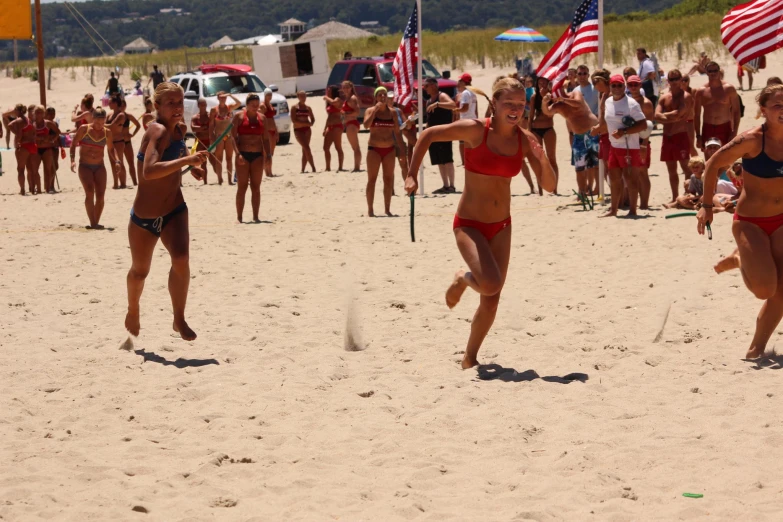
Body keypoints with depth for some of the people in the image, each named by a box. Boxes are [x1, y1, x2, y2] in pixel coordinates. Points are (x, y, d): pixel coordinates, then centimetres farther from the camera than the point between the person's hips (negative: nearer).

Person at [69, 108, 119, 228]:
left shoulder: (107, 132, 5)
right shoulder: (84, 129, -3)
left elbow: (111, 149, 16)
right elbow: (73, 144, -1)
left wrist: (116, 161, 0)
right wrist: (72, 160, -14)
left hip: (99, 167, 3)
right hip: (85, 166, -3)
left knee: (100, 195, -5)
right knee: (89, 192, -19)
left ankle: (96, 222, 9)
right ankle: (92, 223, -21)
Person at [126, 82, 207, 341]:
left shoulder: (180, 130, 0)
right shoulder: (158, 131, -23)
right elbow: (149, 171, -40)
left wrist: (192, 166, 8)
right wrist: (187, 160, -44)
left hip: (175, 210, 5)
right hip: (144, 216, -5)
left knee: (181, 260, -19)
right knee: (140, 271, 14)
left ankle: (179, 320, -6)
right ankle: (133, 312, 44)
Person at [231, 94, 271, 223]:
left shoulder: (262, 118, 9)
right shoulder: (239, 116, -1)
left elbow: (266, 139, 11)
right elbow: (233, 136, -6)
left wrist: (268, 155, 2)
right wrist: (238, 154, -16)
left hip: (258, 155, 3)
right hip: (243, 155, -3)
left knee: (256, 187, 3)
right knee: (242, 187, -2)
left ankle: (255, 216, 7)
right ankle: (239, 217, 2)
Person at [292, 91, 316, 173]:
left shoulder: (308, 108, 11)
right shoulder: (295, 107, -2)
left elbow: (313, 119, 18)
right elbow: (294, 120, -9)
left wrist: (311, 123, -6)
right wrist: (305, 123, -17)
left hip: (307, 129, 4)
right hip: (298, 130, -4)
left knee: (304, 150, 4)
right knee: (306, 148, -13)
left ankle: (303, 170, 8)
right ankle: (313, 168, -13)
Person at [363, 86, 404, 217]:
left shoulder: (392, 112, 8)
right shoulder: (370, 110, -2)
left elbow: (397, 132, 12)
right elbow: (366, 125, -21)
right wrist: (375, 110, -21)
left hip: (389, 149, 3)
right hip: (374, 148, -3)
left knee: (389, 179, 5)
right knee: (372, 179, -3)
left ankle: (387, 209, 12)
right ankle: (370, 210, -1)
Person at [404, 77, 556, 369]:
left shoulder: (525, 140, -4)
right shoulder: (475, 130, -16)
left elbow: (549, 186, -2)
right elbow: (427, 135, -6)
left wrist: (543, 160, -20)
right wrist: (412, 175, -9)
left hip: (501, 226, 5)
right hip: (470, 224, -5)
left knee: (491, 300, 7)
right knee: (491, 284, -24)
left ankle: (470, 359, 27)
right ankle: (463, 280, 13)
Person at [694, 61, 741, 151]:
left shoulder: (729, 89, -1)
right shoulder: (701, 91, 2)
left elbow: (736, 111, -1)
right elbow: (697, 115, 4)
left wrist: (734, 133, -9)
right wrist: (698, 136, -2)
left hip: (725, 129, -1)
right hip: (708, 130, 1)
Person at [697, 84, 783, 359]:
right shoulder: (753, 140, -18)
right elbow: (713, 165, -10)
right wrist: (707, 206, -9)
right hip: (750, 222, -5)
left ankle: (757, 347, 16)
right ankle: (739, 260, 15)